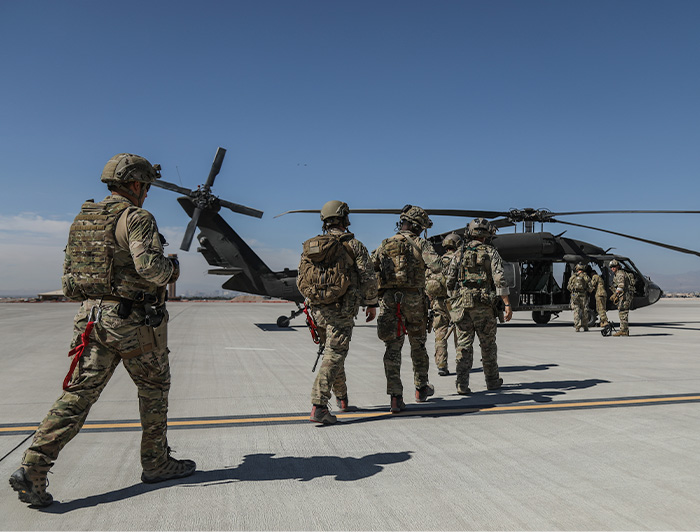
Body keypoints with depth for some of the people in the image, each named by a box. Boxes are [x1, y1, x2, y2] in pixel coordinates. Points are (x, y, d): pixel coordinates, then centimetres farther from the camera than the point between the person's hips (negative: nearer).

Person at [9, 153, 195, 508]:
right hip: (133, 319, -6)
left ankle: (32, 469, 1)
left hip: (91, 315, 7)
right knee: (154, 388, 11)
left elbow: (68, 276, 18)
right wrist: (171, 269, -4)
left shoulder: (82, 219, 14)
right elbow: (149, 266, -24)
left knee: (78, 395, 7)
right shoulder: (136, 218, -11)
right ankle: (156, 463, 23)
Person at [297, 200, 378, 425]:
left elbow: (301, 281, 11)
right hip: (341, 311, -5)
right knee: (334, 356, -4)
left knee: (332, 352, 22)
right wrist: (372, 303, 6)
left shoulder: (310, 246, 8)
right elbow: (368, 277, -6)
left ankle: (341, 397, 37)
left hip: (318, 310, 6)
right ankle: (318, 407, -12)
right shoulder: (354, 245, -5)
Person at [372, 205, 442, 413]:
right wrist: (434, 263, 7)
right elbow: (436, 266, -15)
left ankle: (396, 397, -4)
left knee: (392, 349, 2)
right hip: (413, 300, -2)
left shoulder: (385, 245, 11)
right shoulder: (420, 244, 0)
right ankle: (421, 388, 32)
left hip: (388, 300, 2)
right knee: (418, 345, 17)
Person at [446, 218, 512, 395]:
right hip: (484, 307, -2)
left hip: (462, 305, 2)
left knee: (464, 345, 3)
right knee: (488, 345, 12)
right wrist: (507, 305, -10)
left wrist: (453, 302, 20)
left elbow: (450, 281, 8)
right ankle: (492, 381, 26)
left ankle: (462, 384, -3)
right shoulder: (491, 252, 1)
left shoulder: (459, 253, 8)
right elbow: (500, 280, -9)